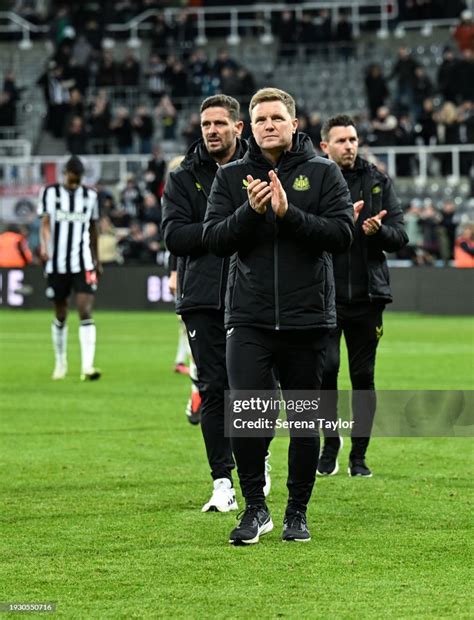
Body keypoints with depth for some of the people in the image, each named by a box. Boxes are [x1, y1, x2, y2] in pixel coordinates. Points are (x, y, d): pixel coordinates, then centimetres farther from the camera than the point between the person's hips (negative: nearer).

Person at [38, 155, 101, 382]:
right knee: (60, 316, 11)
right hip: (57, 264, 0)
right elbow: (45, 223, -9)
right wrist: (44, 246, -27)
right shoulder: (49, 193, 0)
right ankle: (60, 362, 30)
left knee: (85, 312, -13)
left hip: (83, 263, 0)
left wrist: (96, 260, 20)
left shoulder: (90, 196, 7)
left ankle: (87, 367, -20)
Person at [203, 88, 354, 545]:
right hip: (249, 318, 0)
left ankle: (298, 511, 20)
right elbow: (214, 239, 0)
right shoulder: (231, 177, 8)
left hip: (307, 318, 0)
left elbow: (341, 233, -8)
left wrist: (289, 213, -18)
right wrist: (251, 211, -16)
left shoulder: (323, 173, 3)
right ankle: (254, 507, 2)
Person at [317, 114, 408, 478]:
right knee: (325, 366, -12)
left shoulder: (378, 183, 9)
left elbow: (400, 237, 5)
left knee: (363, 376, 4)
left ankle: (359, 455, 12)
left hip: (367, 296, 2)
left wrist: (378, 230, -15)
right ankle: (330, 441, 9)